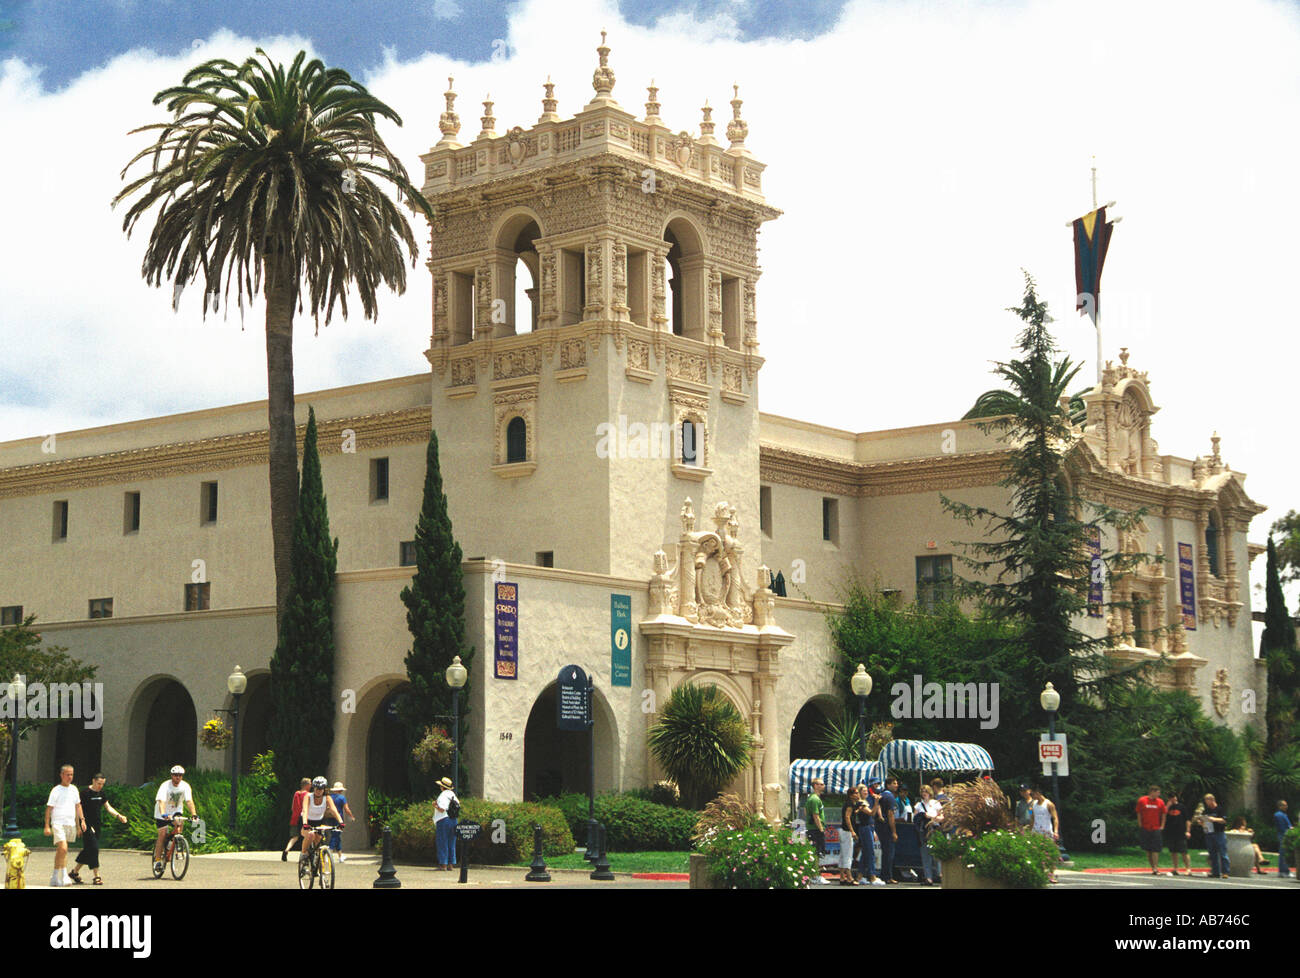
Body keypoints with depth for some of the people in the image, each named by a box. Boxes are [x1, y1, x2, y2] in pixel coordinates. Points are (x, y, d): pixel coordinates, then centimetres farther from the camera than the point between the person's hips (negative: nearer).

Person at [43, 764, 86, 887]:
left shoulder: (74, 789, 13)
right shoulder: (56, 790, -4)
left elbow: (78, 806, 21)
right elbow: (49, 808, -3)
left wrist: (82, 820, 12)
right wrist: (47, 826, -7)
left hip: (71, 824, 6)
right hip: (58, 823, -6)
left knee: (60, 851, 12)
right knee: (63, 849, -19)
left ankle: (55, 877, 18)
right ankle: (64, 876, -12)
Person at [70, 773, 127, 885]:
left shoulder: (101, 793, 11)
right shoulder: (86, 793, -11)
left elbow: (108, 807, 16)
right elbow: (79, 810, -13)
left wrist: (118, 815, 2)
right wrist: (83, 825, -22)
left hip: (96, 826, 8)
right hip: (87, 826, -7)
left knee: (88, 850, 12)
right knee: (93, 848, -12)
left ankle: (75, 872, 26)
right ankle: (96, 876, -11)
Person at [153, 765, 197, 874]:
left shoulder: (185, 786, -13)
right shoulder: (165, 786, -23)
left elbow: (189, 801, -21)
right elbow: (161, 802, -35)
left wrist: (194, 814, -36)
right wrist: (164, 814, -51)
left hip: (176, 811, 2)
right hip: (162, 813, -2)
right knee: (162, 835, -11)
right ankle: (157, 860, -2)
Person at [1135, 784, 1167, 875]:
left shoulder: (1160, 802, 3)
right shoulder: (1142, 800, 0)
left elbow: (1163, 815, 10)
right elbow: (1139, 814, 6)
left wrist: (1162, 826, 2)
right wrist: (1140, 827, 2)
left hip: (1156, 829, 0)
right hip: (1145, 829, 0)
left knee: (1155, 850, -9)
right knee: (1147, 850, 4)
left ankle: (1155, 868, -11)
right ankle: (1153, 868, 13)